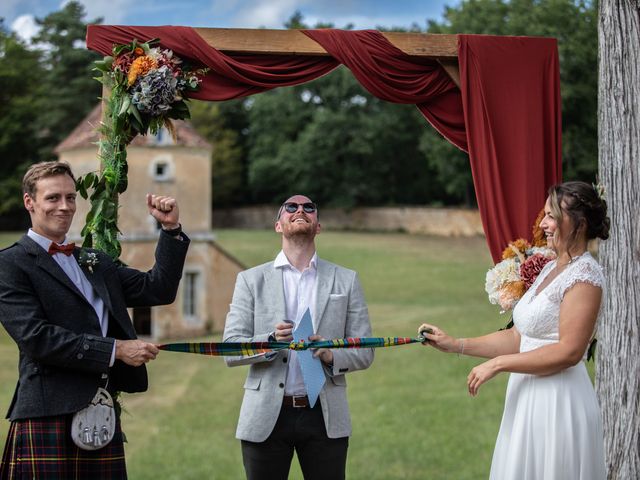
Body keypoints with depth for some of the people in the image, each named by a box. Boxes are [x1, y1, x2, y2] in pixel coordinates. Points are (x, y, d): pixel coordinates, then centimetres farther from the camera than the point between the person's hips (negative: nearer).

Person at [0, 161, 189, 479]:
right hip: (48, 419, -6)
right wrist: (115, 349, -12)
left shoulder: (96, 263, 21)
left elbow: (158, 290, 17)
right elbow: (35, 336, -13)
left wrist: (171, 228, 8)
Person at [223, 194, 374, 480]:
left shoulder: (346, 280, 9)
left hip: (325, 417, 1)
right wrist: (271, 341, -19)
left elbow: (364, 352, 6)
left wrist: (331, 356, -14)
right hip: (267, 417, 0)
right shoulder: (251, 280, 7)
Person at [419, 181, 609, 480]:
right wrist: (455, 345, 10)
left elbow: (569, 351, -19)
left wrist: (498, 364, -15)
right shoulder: (551, 268, 14)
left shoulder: (585, 275, -12)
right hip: (530, 397, 8)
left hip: (558, 401, -8)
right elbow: (519, 338, 15)